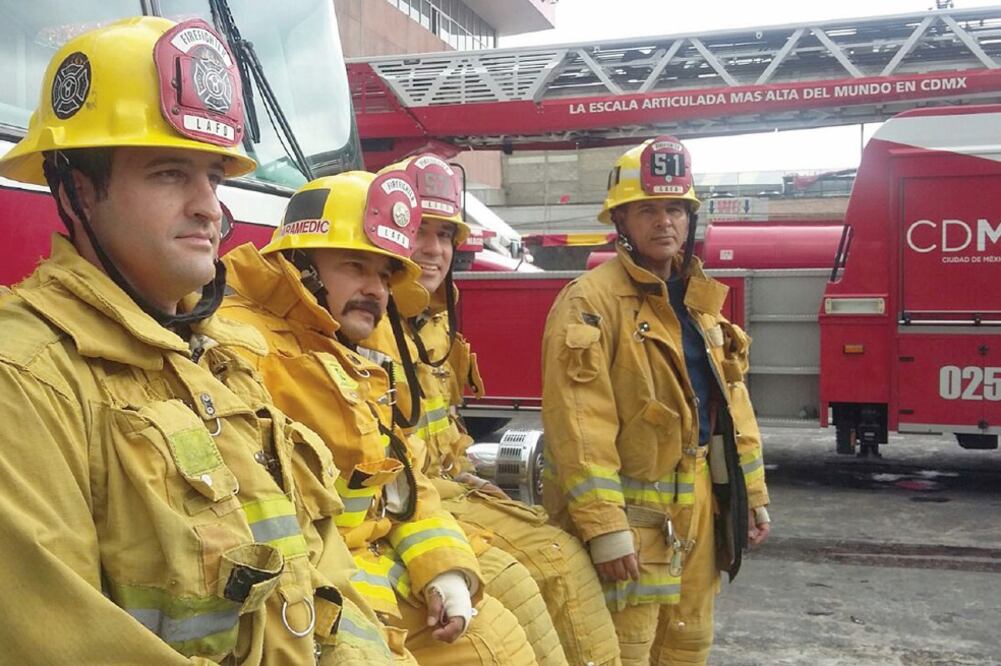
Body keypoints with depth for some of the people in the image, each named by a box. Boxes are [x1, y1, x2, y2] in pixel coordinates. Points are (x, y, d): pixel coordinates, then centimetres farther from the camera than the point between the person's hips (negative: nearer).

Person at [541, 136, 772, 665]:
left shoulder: (700, 299, 10)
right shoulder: (592, 299, -16)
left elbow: (731, 401, 15)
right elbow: (579, 424, -22)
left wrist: (752, 491, 14)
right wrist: (603, 525, -25)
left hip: (697, 503, 8)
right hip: (631, 508, -7)